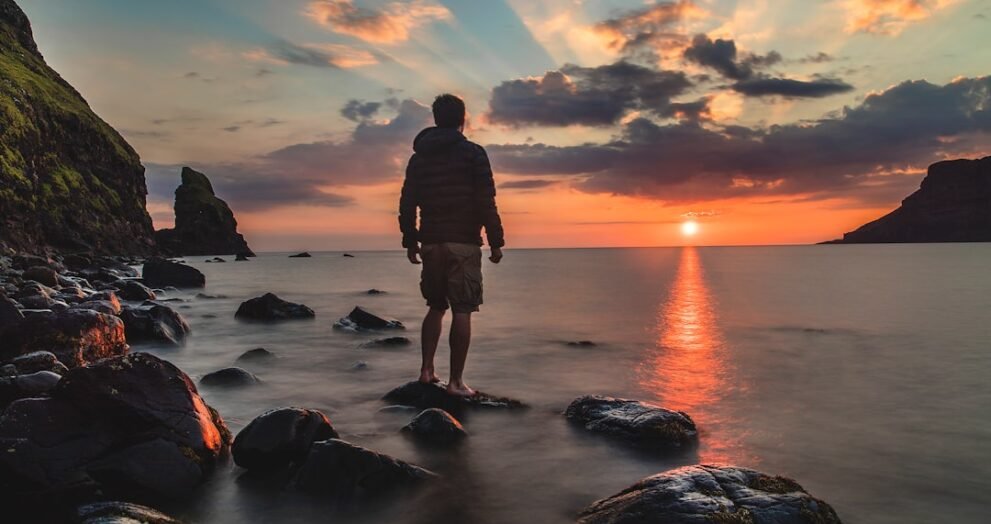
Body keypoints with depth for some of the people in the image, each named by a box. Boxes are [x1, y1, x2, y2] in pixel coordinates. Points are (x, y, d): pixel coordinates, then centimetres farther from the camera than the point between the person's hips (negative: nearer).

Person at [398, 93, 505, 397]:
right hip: (463, 244, -5)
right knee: (462, 311, -2)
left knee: (436, 306, 18)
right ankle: (456, 381, -1)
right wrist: (496, 241, -4)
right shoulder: (472, 153, -3)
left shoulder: (419, 156, 11)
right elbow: (486, 202, -9)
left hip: (430, 243, 5)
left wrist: (410, 241, 17)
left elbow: (407, 204, 10)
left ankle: (427, 370, 15)